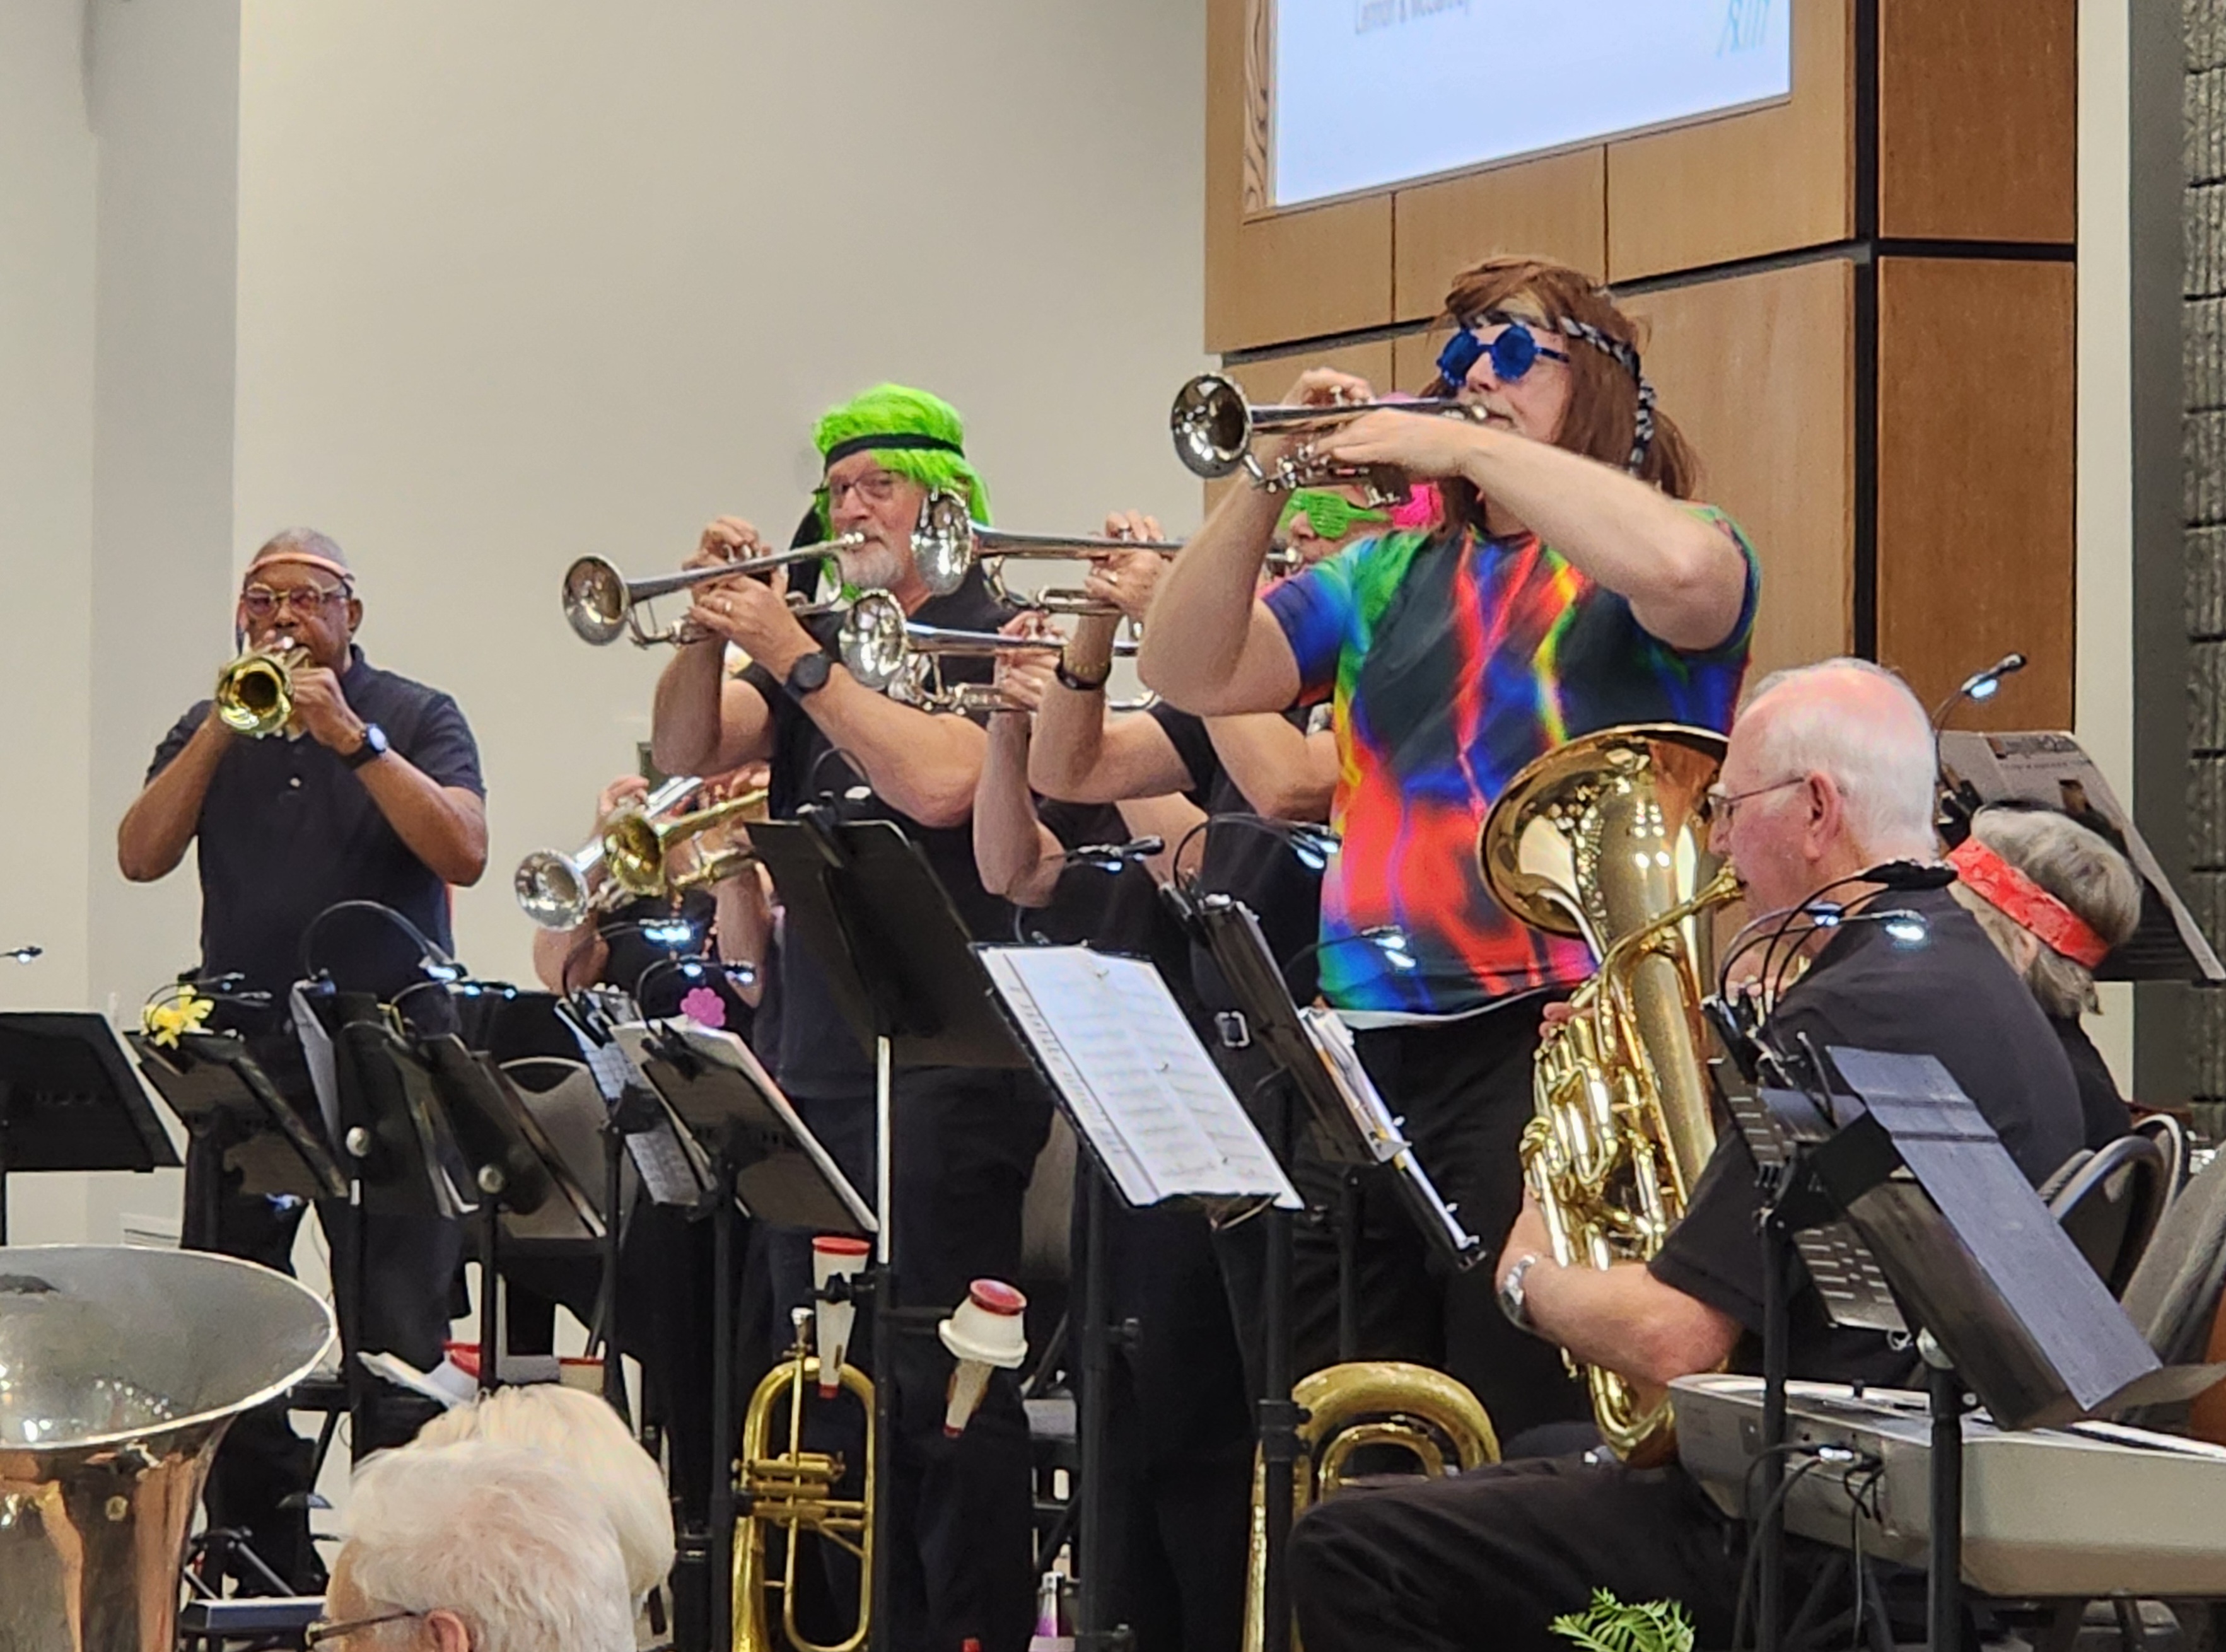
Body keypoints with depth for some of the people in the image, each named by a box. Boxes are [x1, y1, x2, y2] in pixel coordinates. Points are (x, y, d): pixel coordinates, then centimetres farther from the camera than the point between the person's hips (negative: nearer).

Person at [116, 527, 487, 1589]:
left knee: (397, 1340, -7)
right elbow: (140, 857, -1)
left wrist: (351, 737, -18)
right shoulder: (211, 733, 13)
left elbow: (464, 853, -12)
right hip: (243, 1062, 4)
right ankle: (261, 1558, 13)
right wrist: (221, 730, -10)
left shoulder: (415, 719, 3)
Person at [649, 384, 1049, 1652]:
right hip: (817, 1061, 7)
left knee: (948, 1384, -9)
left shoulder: (996, 640, -3)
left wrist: (794, 657, -17)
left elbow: (939, 782, -20)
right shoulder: (821, 641, 17)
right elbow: (688, 754, 6)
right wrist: (713, 630, -9)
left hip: (947, 1063, -7)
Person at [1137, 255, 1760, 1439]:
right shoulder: (1394, 576, 20)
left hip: (1555, 1038, -6)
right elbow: (1189, 676, 13)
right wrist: (1262, 488, -1)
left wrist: (1467, 448, -14)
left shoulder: (1631, 565, 3)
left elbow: (1681, 568, -22)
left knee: (1517, 1438, -9)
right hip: (1371, 1045, 6)